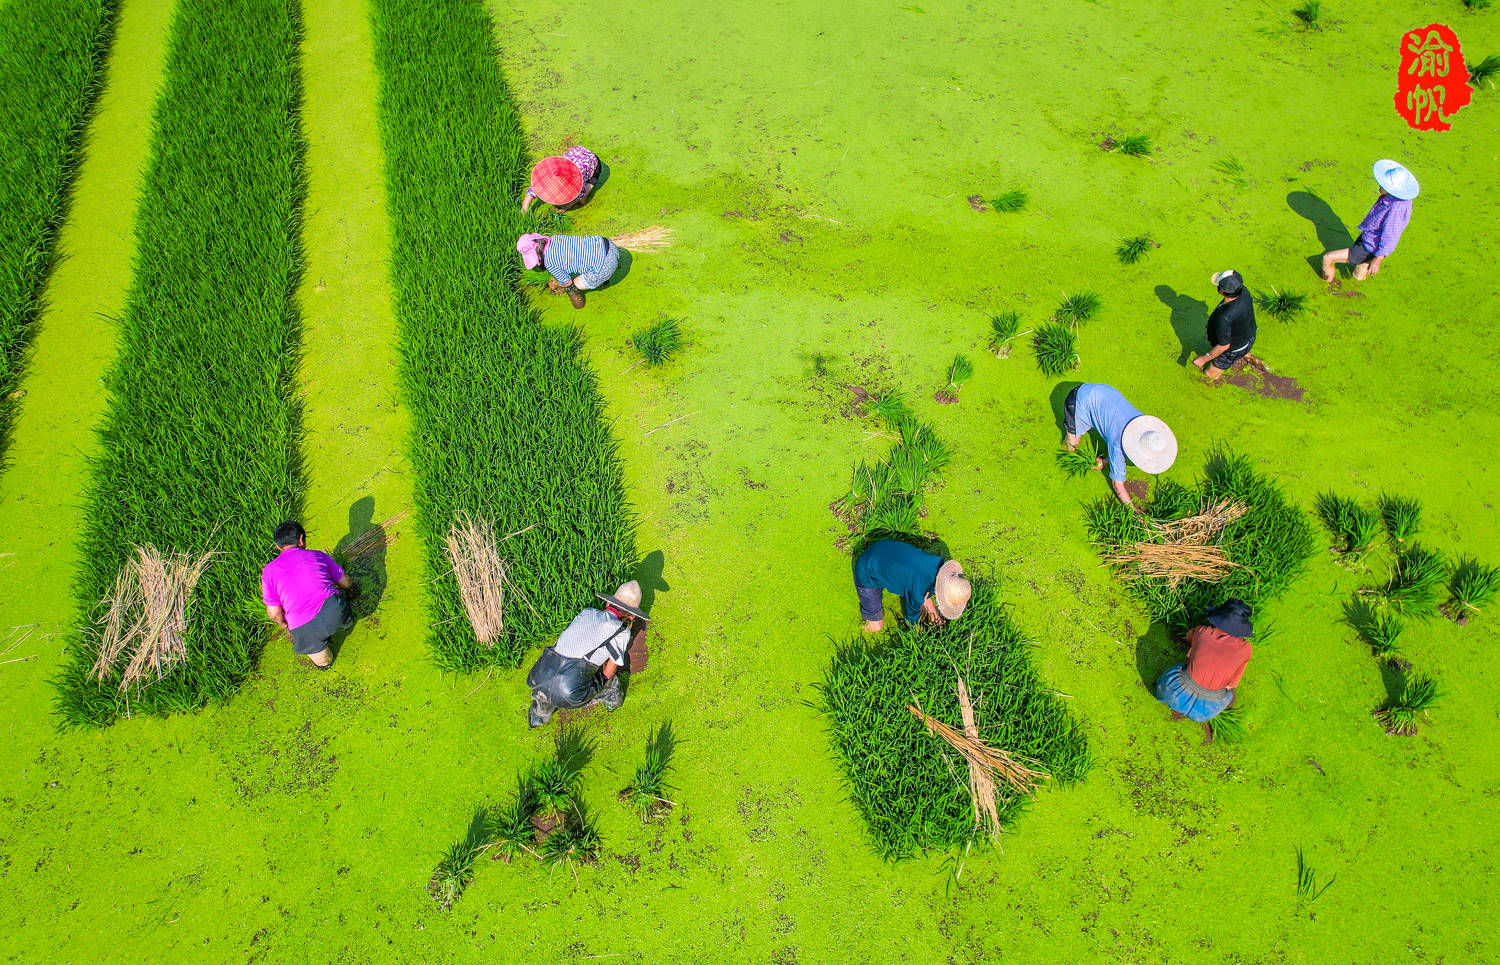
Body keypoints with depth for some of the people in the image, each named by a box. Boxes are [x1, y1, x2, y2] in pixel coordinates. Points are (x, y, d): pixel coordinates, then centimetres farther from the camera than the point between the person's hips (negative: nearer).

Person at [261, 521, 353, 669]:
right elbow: (346, 583, 19)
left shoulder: (269, 571, 6)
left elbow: (274, 613, 6)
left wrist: (285, 626, 28)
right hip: (334, 612, 0)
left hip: (303, 628, 0)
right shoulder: (318, 555, 10)